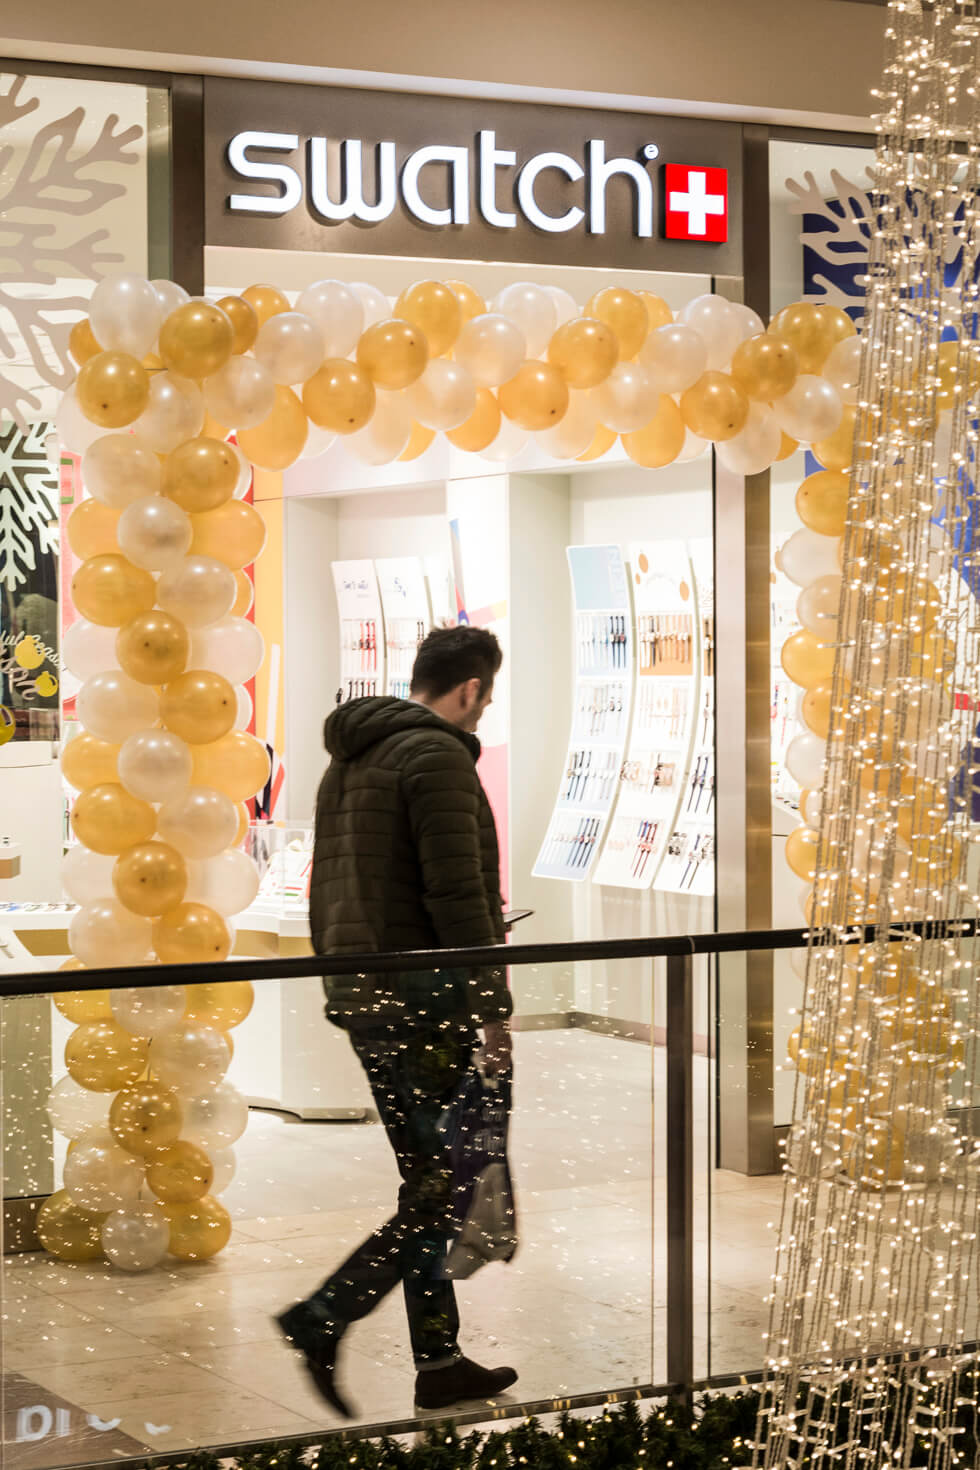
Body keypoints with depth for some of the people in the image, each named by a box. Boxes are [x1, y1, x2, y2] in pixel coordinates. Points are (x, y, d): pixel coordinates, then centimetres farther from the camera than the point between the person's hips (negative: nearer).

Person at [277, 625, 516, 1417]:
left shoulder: (349, 760, 17)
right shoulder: (437, 757, -13)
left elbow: (324, 891, 21)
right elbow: (458, 896, -18)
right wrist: (493, 1006, -15)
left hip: (362, 997, 10)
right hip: (424, 999, -10)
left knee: (429, 1181, 14)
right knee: (455, 1182, -5)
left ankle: (440, 1359, 17)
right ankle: (325, 1319, -11)